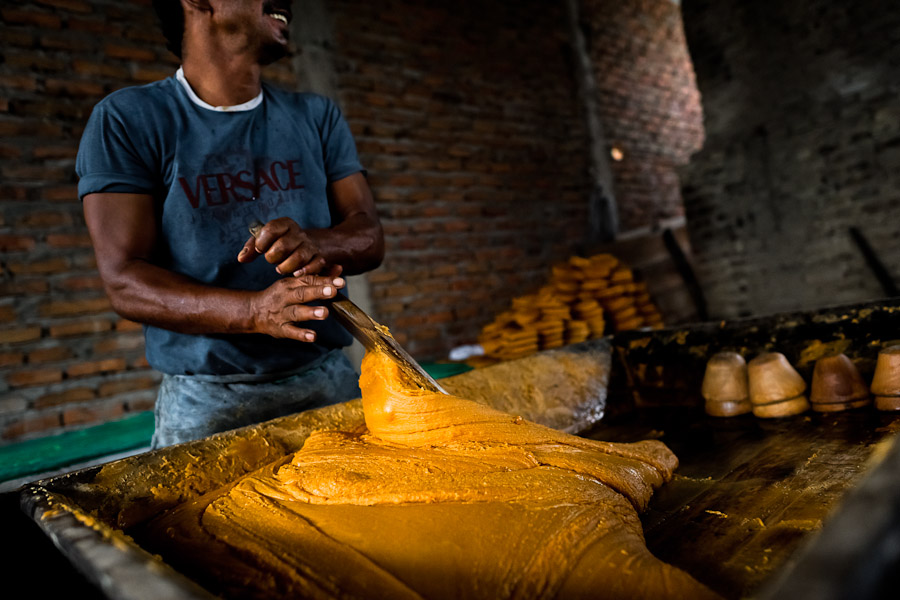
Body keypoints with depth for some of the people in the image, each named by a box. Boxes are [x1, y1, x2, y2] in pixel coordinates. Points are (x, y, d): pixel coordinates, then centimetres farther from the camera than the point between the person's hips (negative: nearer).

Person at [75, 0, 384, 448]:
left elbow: (370, 238, 4)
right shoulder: (127, 120, -3)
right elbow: (124, 281, -11)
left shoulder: (317, 117, 9)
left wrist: (315, 243, -20)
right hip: (205, 398, -2)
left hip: (326, 379, 3)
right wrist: (254, 310, -27)